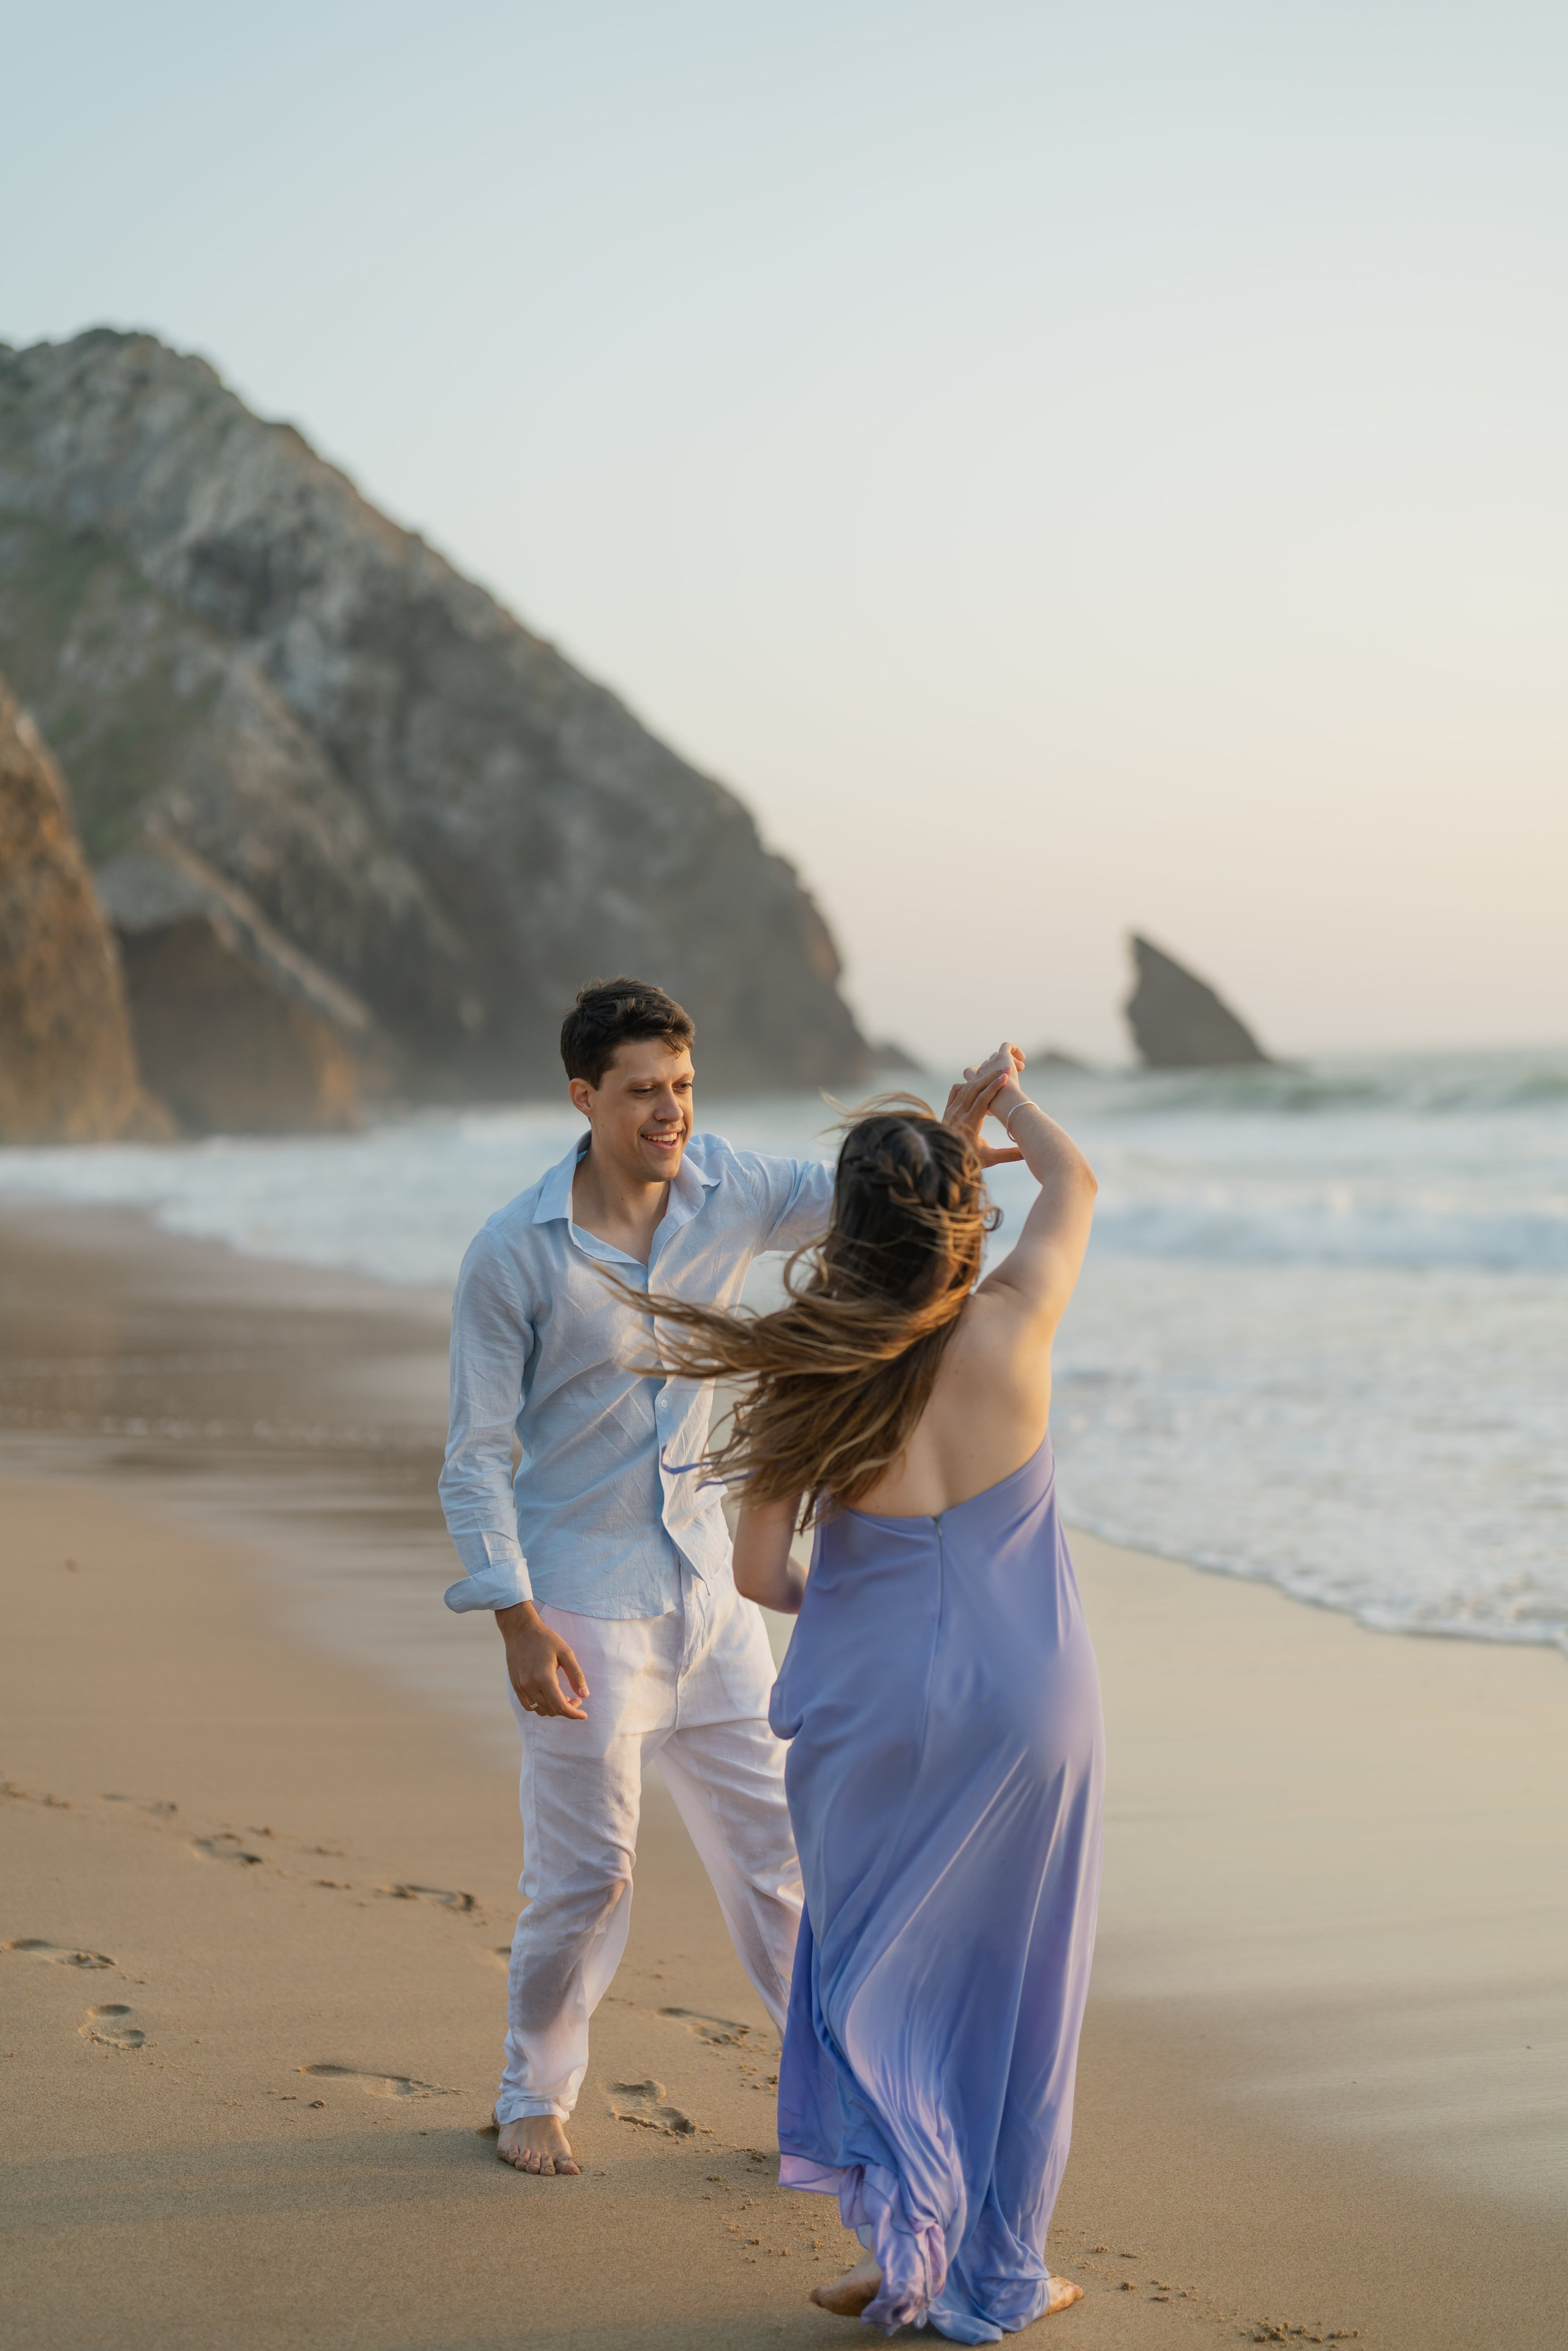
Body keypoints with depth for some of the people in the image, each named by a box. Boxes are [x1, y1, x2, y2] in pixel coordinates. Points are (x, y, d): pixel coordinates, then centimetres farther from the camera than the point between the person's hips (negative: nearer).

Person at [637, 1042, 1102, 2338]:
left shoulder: (803, 1378, -13)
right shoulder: (1009, 1331, -14)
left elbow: (759, 1572, -4)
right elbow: (1075, 1181, 5)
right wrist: (1005, 1099, 23)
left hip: (875, 1710, 0)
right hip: (1028, 1707, 0)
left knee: (876, 1977, 17)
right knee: (1014, 1986, 14)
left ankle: (911, 2241, 7)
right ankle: (1002, 2271, 22)